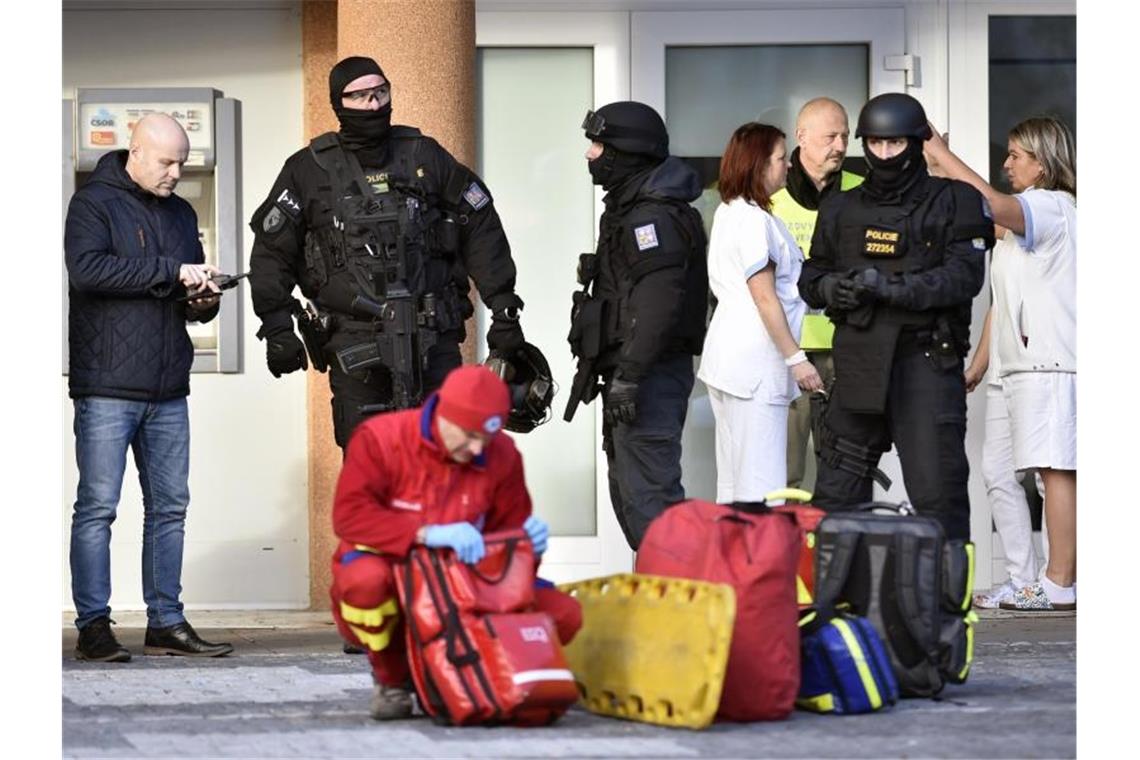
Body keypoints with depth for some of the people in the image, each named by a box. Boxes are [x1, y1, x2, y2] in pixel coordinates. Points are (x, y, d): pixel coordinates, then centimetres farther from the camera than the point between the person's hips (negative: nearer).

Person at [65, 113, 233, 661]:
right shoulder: (94, 204, -2)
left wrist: (204, 300, 1)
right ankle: (93, 626, -1)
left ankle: (166, 623, 13)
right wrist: (171, 271, -20)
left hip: (168, 390, 7)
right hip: (106, 386, -7)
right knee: (97, 507, -5)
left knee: (170, 507, 7)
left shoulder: (180, 214, 18)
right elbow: (87, 268, -20)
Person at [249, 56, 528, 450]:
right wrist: (277, 329, -1)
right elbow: (272, 252, 7)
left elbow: (481, 230, 11)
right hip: (355, 350, -1)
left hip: (432, 340, 1)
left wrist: (504, 310, 7)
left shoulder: (426, 157, 7)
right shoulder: (309, 171, 4)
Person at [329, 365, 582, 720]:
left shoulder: (502, 456, -2)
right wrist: (427, 534, -36)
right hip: (391, 598, -4)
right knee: (365, 577, -42)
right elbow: (349, 515, -25)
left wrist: (528, 540, -20)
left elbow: (508, 528, 6)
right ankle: (390, 678, -8)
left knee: (563, 613, -16)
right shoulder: (380, 438, -14)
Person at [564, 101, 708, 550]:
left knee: (647, 492, -13)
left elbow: (657, 303, -25)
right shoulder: (630, 208, 19)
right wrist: (619, 374, 23)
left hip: (650, 376, -11)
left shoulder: (652, 216, -16)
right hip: (635, 372, 11)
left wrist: (628, 377, -27)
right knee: (628, 491, 16)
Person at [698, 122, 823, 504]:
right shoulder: (754, 218, -14)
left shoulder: (727, 212, 17)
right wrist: (796, 358, -16)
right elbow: (765, 297, -17)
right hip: (755, 362, -10)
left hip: (727, 356, 10)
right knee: (761, 487, -11)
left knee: (732, 484, 12)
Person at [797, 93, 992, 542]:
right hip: (860, 364, 5)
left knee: (938, 494, -8)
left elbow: (964, 276, -9)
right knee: (836, 491, 9)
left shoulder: (952, 202, 2)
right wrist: (831, 288, -5)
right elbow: (810, 277, 19)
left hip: (926, 358, -5)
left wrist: (894, 287, -19)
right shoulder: (842, 210, 17)